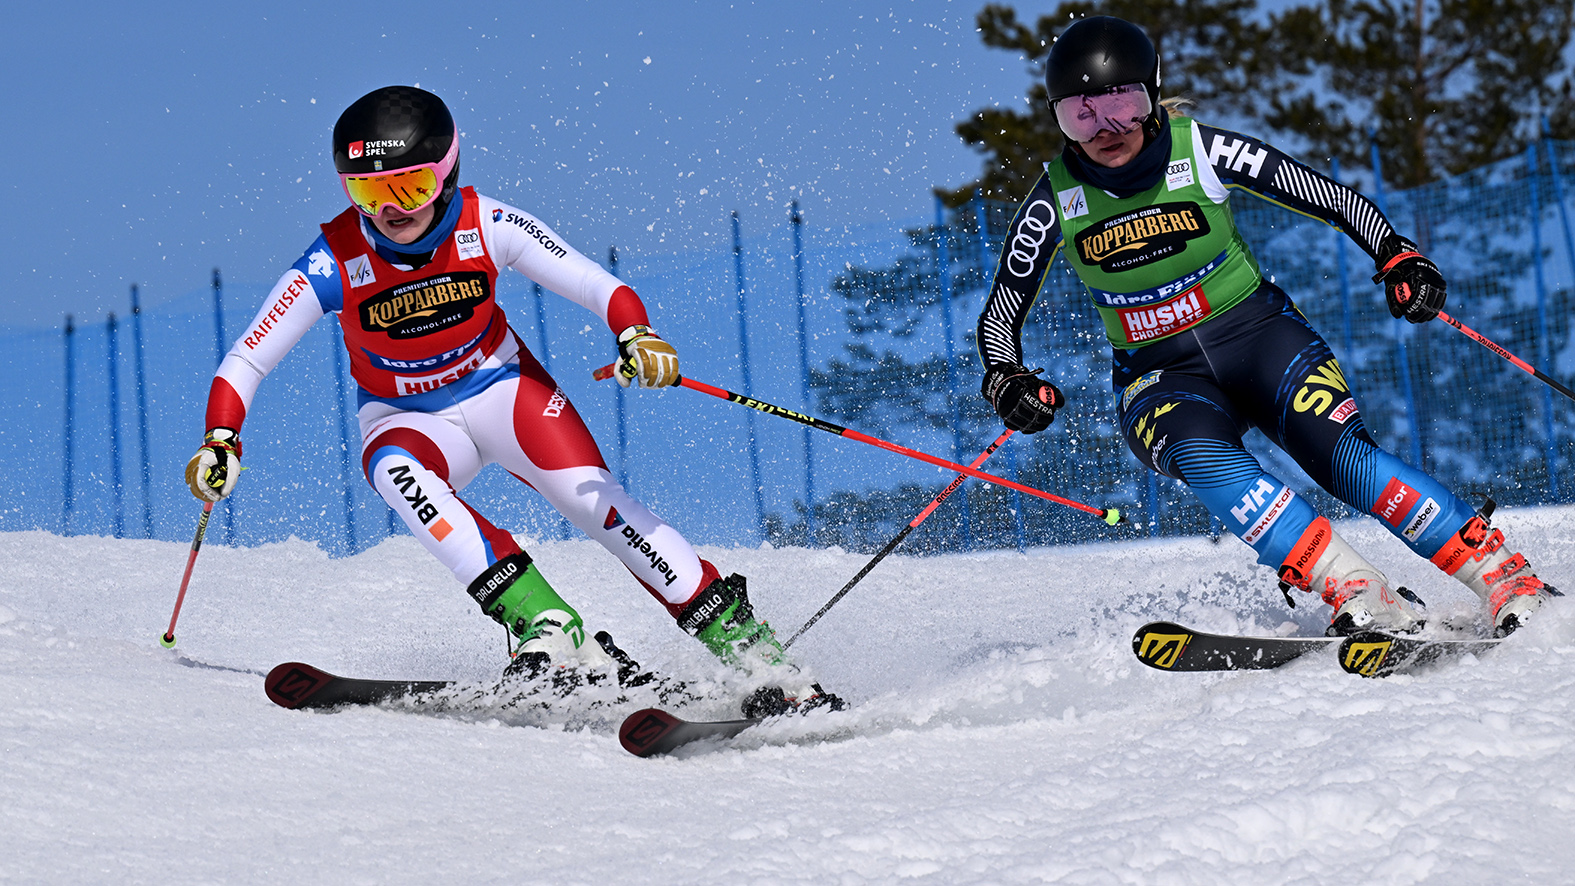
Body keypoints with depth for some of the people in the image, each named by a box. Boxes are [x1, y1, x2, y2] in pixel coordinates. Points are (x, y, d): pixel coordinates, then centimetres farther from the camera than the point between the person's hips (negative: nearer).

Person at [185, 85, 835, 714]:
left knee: (589, 495, -23)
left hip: (501, 386, 0)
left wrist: (638, 337, -39)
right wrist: (220, 442, -33)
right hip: (409, 420, 0)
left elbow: (596, 286, -19)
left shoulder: (486, 227, -20)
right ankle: (545, 629, -41)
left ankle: (740, 641, -20)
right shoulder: (335, 262, -21)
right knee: (395, 472, -35)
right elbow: (245, 361, -16)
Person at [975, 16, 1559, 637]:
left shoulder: (1202, 153, -11)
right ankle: (1362, 599, -42)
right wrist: (1007, 379, -19)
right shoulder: (1055, 202, -7)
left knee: (1340, 453, -27)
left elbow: (1332, 199, -4)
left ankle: (1508, 580, -25)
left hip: (1258, 335, -1)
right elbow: (999, 317, 2)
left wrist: (1396, 256, -21)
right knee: (1201, 454, -34)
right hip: (1160, 377, 1)